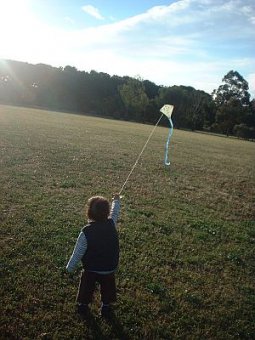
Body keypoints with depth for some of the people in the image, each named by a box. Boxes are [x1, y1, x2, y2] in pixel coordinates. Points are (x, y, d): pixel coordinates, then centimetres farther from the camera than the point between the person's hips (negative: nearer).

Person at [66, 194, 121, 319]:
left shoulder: (86, 232, -27)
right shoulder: (112, 224, -19)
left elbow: (78, 253, -18)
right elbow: (115, 213, 4)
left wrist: (70, 267, -2)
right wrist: (116, 200, 23)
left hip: (90, 270, -2)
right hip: (109, 268, 2)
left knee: (86, 289, 24)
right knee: (107, 289, 25)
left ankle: (83, 307, 42)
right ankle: (106, 309, 39)